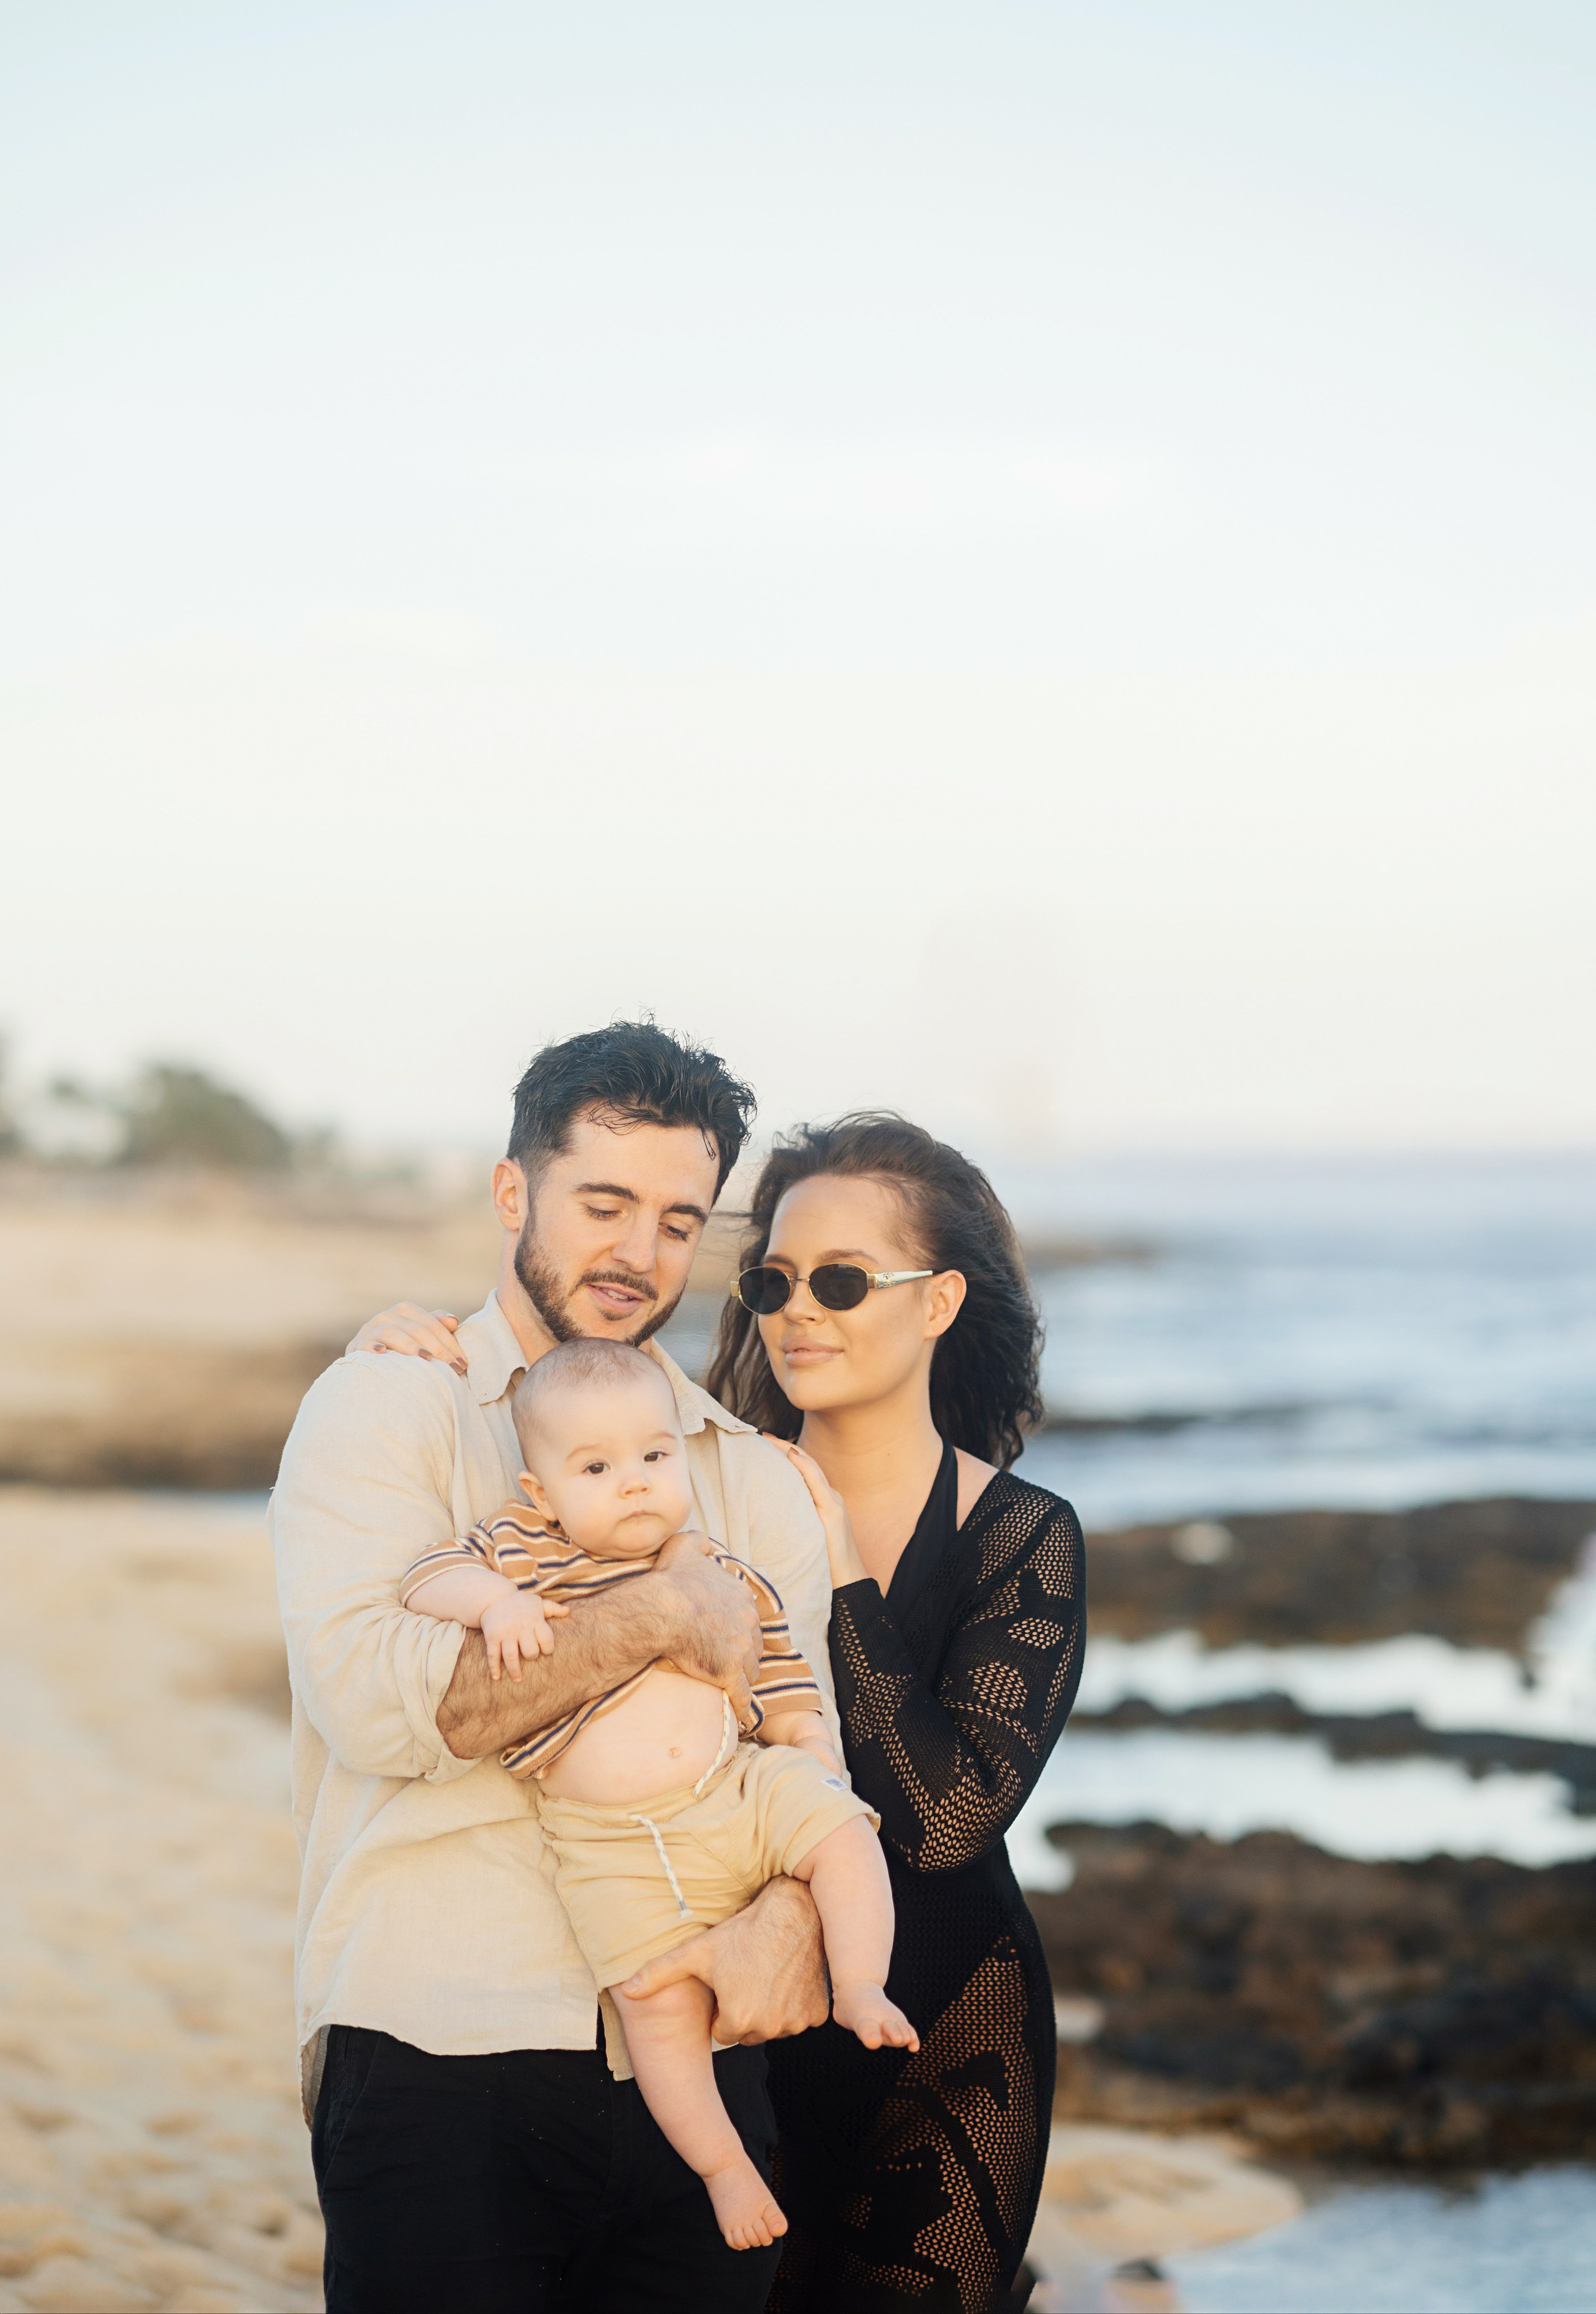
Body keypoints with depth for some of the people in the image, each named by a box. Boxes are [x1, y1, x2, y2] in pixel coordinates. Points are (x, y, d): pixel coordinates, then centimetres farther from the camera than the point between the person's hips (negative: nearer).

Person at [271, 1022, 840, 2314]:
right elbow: (370, 1697, -16)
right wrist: (662, 1617, -14)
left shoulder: (753, 1475, 16)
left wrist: (790, 1912, -18)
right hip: (441, 2064, -4)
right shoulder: (389, 1407, 1)